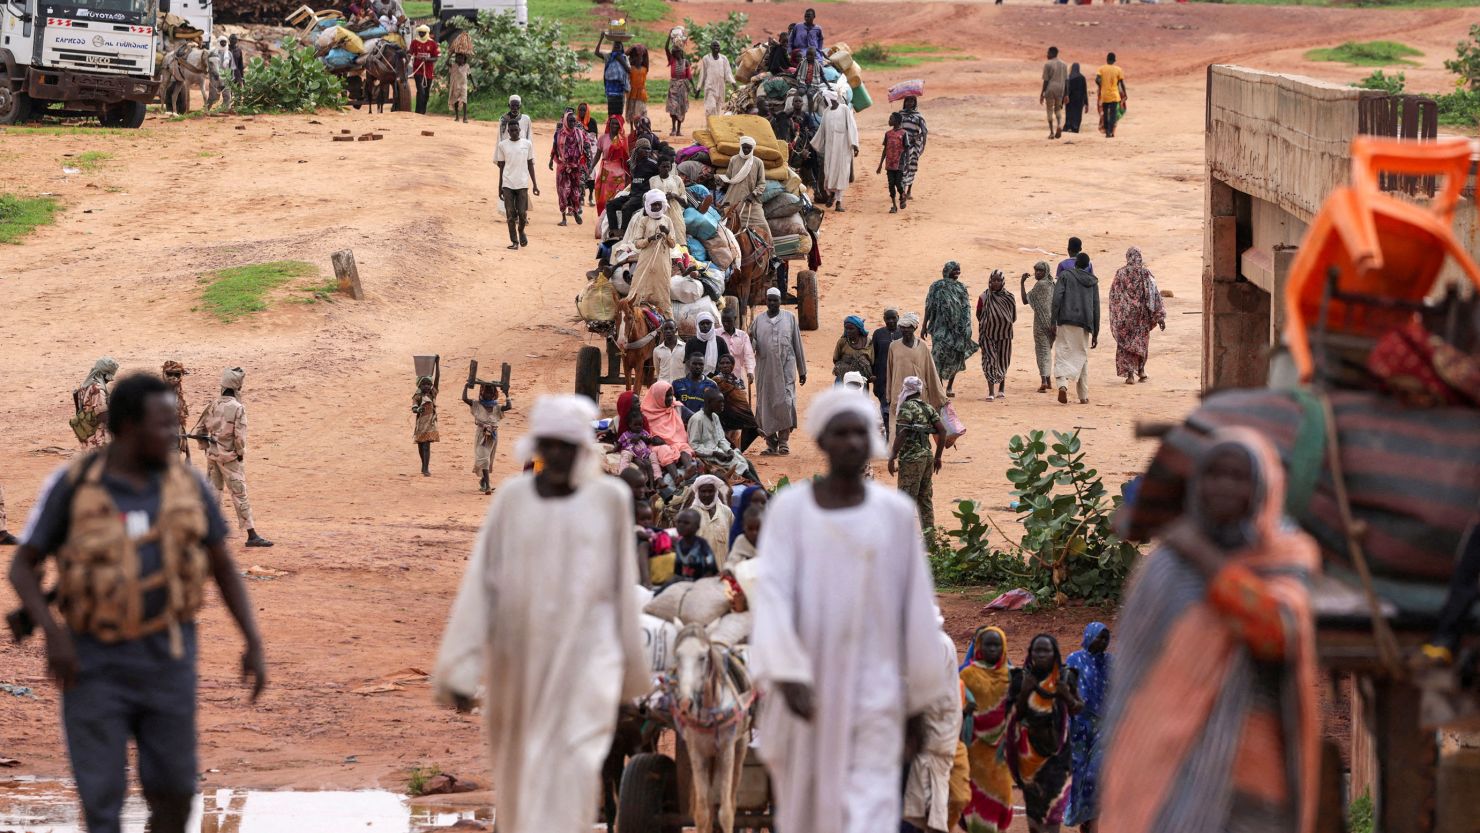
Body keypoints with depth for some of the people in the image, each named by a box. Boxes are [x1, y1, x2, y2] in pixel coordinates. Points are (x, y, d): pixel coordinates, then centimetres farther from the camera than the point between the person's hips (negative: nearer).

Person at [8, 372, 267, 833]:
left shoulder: (186, 483, -2)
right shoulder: (72, 484, -10)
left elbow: (223, 566, 7)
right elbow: (21, 569, -4)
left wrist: (255, 645, -1)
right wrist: (53, 635, -20)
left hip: (165, 658, 2)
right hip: (95, 661, -2)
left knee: (174, 794, 4)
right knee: (102, 795, -4)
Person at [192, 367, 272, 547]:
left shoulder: (214, 405, 3)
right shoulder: (237, 408, -15)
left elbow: (200, 428, 7)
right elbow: (239, 435, -20)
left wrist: (205, 448, 16)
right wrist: (241, 454, -7)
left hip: (213, 454, 6)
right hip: (230, 456, -6)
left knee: (213, 492, 16)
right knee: (239, 494, -4)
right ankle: (251, 535, -4)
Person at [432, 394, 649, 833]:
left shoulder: (609, 498, -2)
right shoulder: (512, 497, 1)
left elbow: (623, 583, 6)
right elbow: (480, 582, -1)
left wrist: (632, 666, 12)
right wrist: (462, 667, -7)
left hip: (585, 654, -2)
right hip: (520, 658, 3)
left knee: (571, 771, -16)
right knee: (520, 773, 14)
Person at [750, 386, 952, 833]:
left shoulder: (895, 512, 2)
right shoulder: (789, 508, -2)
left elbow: (916, 607, 5)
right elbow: (773, 593, -12)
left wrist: (918, 700, 7)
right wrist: (788, 674, -26)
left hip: (874, 691, 0)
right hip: (808, 686, 0)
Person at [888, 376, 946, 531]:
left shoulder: (907, 407, -9)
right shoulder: (928, 407, 12)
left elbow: (902, 435, -19)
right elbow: (942, 430, 9)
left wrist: (892, 457, -17)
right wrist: (938, 457, 14)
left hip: (911, 458, -7)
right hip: (927, 457, 7)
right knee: (925, 498, 13)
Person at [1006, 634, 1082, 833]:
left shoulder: (1065, 677, -2)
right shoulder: (1023, 677, -2)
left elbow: (1077, 709, 5)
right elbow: (1016, 714, -1)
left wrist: (1067, 696, -16)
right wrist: (1024, 691, -17)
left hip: (1056, 748, -2)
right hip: (1029, 747, 2)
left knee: (1054, 799, -10)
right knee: (1033, 800, 8)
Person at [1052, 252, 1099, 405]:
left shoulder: (1065, 276, 3)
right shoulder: (1093, 282, 13)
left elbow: (1057, 299, -7)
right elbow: (1096, 308, 13)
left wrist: (1053, 322, -7)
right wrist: (1095, 333, 17)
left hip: (1066, 322, -3)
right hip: (1085, 323, 3)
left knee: (1063, 354, -5)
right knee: (1082, 357, 12)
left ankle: (1063, 384, -31)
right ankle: (1083, 396, 11)